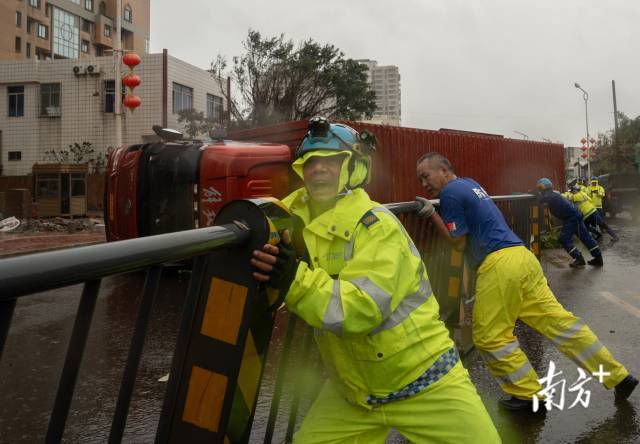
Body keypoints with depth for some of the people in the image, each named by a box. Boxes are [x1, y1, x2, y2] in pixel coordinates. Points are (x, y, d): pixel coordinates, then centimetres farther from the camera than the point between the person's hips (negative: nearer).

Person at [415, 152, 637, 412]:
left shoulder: (450, 192, -5)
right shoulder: (468, 184, 22)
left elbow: (458, 243, -4)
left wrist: (432, 214, -2)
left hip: (499, 266, -9)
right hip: (521, 256, 9)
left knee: (490, 337, 3)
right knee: (557, 320, 10)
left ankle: (529, 395, 11)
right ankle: (617, 376, 15)